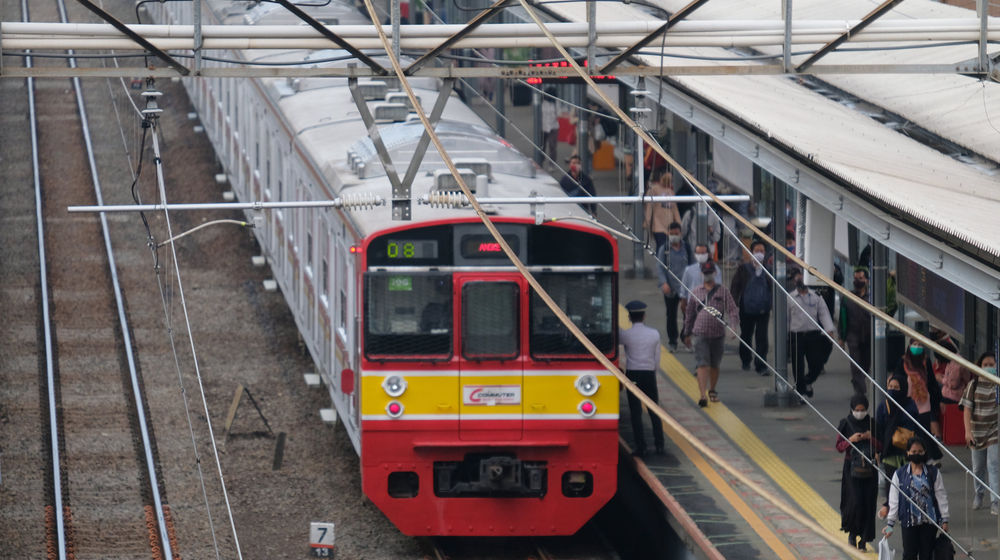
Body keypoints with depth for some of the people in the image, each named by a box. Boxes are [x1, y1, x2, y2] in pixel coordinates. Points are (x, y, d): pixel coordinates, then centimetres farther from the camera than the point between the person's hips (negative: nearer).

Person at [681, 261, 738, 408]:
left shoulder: (723, 291, 6)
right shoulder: (695, 292, 9)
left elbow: (732, 309, 0)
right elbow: (690, 314, 16)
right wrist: (687, 334, 19)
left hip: (718, 334, 1)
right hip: (701, 333, -1)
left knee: (714, 365, 13)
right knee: (702, 365, -13)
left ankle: (712, 390, 33)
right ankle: (703, 395, -21)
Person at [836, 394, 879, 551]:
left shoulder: (872, 424, 3)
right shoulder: (845, 424, 0)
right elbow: (839, 446, 2)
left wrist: (871, 438, -13)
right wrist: (851, 440, -16)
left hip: (869, 468, 2)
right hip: (852, 468, -2)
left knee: (868, 503, -2)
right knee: (855, 502, -12)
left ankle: (863, 538, 7)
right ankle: (852, 532, 11)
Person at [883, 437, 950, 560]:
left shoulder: (933, 473, 2)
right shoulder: (900, 475, 0)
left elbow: (941, 497, 5)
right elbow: (894, 501, 3)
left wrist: (944, 520, 2)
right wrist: (890, 523, 0)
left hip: (929, 521, 1)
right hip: (909, 522, -1)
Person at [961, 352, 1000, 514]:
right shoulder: (974, 385, -2)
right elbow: (967, 409, -3)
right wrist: (968, 431, -12)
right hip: (977, 432, 1)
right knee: (978, 467, 12)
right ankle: (979, 493, 37)